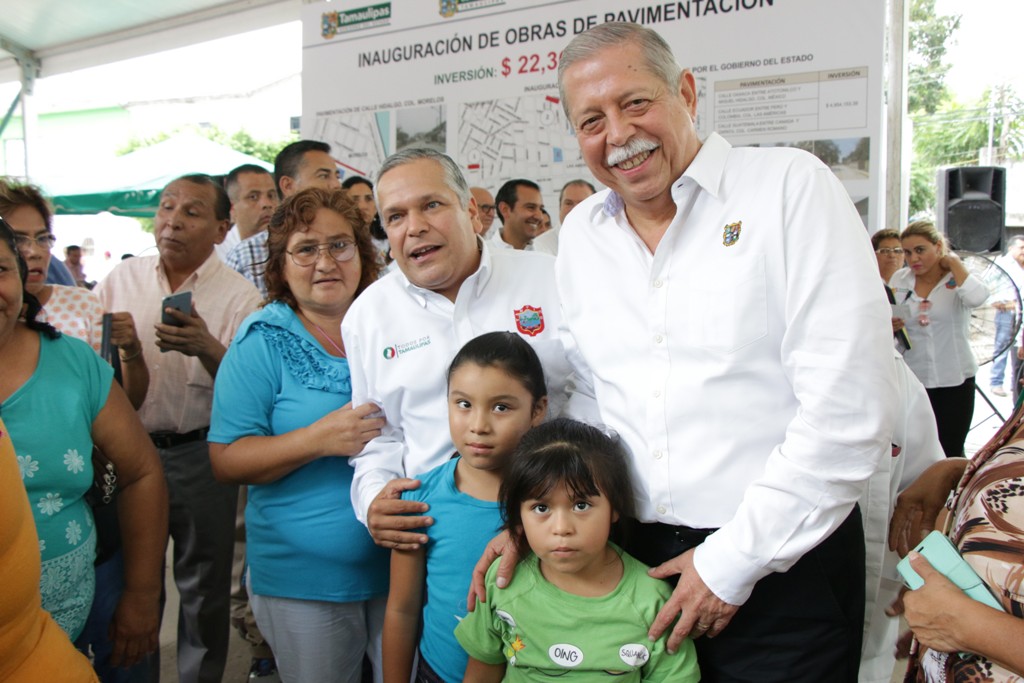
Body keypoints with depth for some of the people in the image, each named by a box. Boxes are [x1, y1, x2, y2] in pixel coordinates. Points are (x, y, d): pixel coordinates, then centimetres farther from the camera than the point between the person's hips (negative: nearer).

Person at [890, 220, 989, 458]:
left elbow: (976, 297, -28)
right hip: (911, 380, 2)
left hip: (954, 380, -2)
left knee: (950, 454, 4)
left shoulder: (957, 279, -4)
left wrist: (953, 261, -13)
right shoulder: (899, 279, 4)